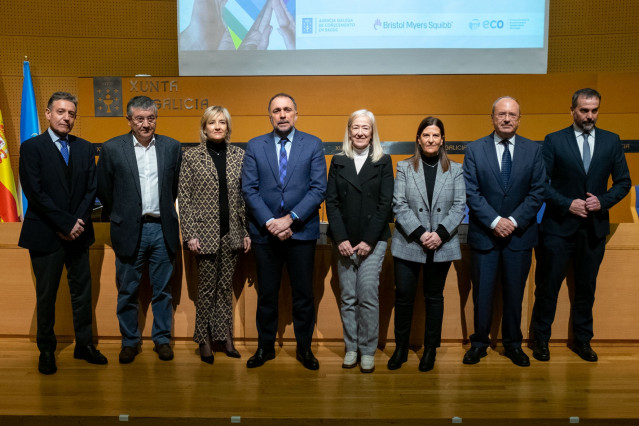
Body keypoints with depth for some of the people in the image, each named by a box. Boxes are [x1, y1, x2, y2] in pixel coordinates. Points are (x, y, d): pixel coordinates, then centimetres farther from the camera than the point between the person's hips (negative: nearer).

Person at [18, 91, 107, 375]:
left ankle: (84, 345, 23)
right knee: (46, 295, 8)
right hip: (45, 234, -3)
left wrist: (79, 222, -9)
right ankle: (46, 350, 24)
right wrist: (66, 224, -15)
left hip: (78, 233, 4)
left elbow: (91, 189, 4)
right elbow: (35, 192, -12)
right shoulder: (31, 148, -4)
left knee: (82, 291, 10)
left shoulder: (85, 148, 8)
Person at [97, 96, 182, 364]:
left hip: (162, 229, 1)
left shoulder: (172, 147, 4)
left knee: (162, 290, 10)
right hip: (129, 231, -1)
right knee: (127, 291, 9)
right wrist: (120, 219, 10)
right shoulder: (112, 148, -1)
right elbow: (104, 191, 5)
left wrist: (165, 214, 12)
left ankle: (162, 339, 23)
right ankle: (130, 341, 24)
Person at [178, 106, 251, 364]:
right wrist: (190, 234, -8)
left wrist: (247, 231, 3)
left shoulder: (239, 155, 6)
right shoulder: (192, 157, -1)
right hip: (206, 233, -2)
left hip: (232, 233, 3)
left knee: (226, 287, 11)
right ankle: (204, 340, 20)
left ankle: (225, 336, 23)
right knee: (207, 288, 5)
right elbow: (184, 198, -2)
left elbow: (246, 195, 6)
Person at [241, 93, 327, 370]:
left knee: (303, 294, 8)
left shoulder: (313, 145, 2)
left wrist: (290, 219, -14)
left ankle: (304, 348, 25)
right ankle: (265, 347, 27)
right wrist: (270, 222, -12)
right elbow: (249, 189, -1)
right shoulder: (254, 146, 5)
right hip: (264, 232, 1)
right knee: (266, 294, 11)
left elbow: (318, 189, -6)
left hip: (302, 232, -1)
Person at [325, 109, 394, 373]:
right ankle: (351, 347, 18)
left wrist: (369, 240, -9)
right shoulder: (338, 162, 9)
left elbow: (385, 203, -2)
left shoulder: (383, 161, 5)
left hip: (373, 241, -2)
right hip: (344, 241, 2)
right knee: (347, 297, 6)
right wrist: (340, 239, -7)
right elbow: (331, 202, 4)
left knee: (368, 296, -5)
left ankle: (368, 351, 9)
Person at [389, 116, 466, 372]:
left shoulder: (455, 170, 7)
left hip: (441, 245, 1)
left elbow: (459, 206, 1)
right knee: (403, 296, 2)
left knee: (434, 297, 10)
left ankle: (430, 350, 23)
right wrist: (419, 233, -14)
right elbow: (399, 205, -3)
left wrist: (440, 233, -13)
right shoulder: (404, 167, 5)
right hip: (408, 244, -1)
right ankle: (401, 348, 18)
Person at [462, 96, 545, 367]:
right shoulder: (474, 149, 0)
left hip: (520, 234, 1)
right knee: (482, 292, 6)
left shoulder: (533, 150, 3)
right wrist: (494, 221, -15)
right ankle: (479, 343, 22)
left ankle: (513, 344, 27)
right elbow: (471, 192, -6)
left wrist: (514, 221, -12)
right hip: (484, 234, -1)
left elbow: (537, 192, -1)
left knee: (515, 293, 11)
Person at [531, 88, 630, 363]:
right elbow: (541, 183, -6)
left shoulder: (611, 141, 5)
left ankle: (582, 340, 28)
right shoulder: (554, 141, -3)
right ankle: (541, 339, 19)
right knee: (548, 284, 3)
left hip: (594, 227, 3)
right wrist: (567, 204, -16)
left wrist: (603, 201, -10)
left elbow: (623, 182, 7)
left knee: (587, 286, 13)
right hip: (559, 226, -3)